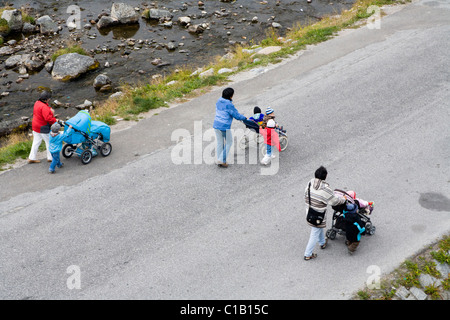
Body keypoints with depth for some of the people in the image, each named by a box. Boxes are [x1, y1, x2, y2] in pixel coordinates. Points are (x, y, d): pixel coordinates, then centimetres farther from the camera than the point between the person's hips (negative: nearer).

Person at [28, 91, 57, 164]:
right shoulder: (44, 107, -26)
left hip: (35, 127, 10)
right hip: (43, 128, -9)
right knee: (49, 142, 7)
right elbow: (48, 118, -33)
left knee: (36, 142, 17)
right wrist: (55, 121, -18)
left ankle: (32, 158, 22)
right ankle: (50, 157, 18)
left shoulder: (37, 103, 5)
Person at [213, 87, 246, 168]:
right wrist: (244, 118, 8)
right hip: (225, 127, -7)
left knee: (220, 142, 19)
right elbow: (237, 116, -12)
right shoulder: (229, 105, -19)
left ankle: (219, 160, 28)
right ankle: (221, 160, 11)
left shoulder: (219, 101, 3)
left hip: (216, 125, 7)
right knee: (229, 142, 13)